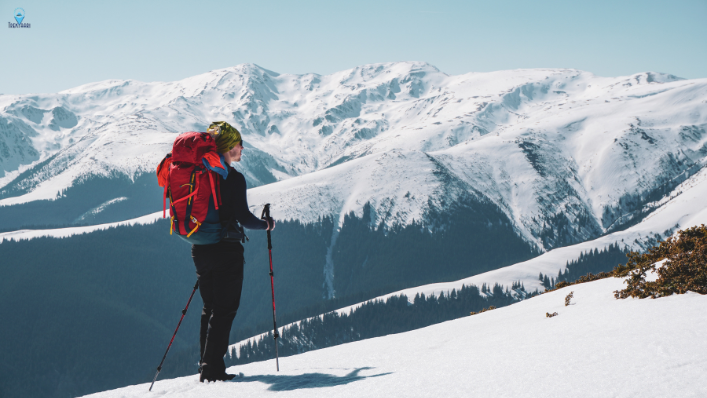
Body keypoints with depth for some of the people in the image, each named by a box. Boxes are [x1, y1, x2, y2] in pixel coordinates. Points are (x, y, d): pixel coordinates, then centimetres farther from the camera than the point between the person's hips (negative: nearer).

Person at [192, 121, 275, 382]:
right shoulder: (233, 178, -13)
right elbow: (243, 218, -16)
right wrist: (267, 224, 2)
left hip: (200, 250, 7)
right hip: (226, 250, -7)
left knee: (210, 308, 16)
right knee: (224, 309, -1)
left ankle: (207, 365, 15)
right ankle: (212, 367, -5)